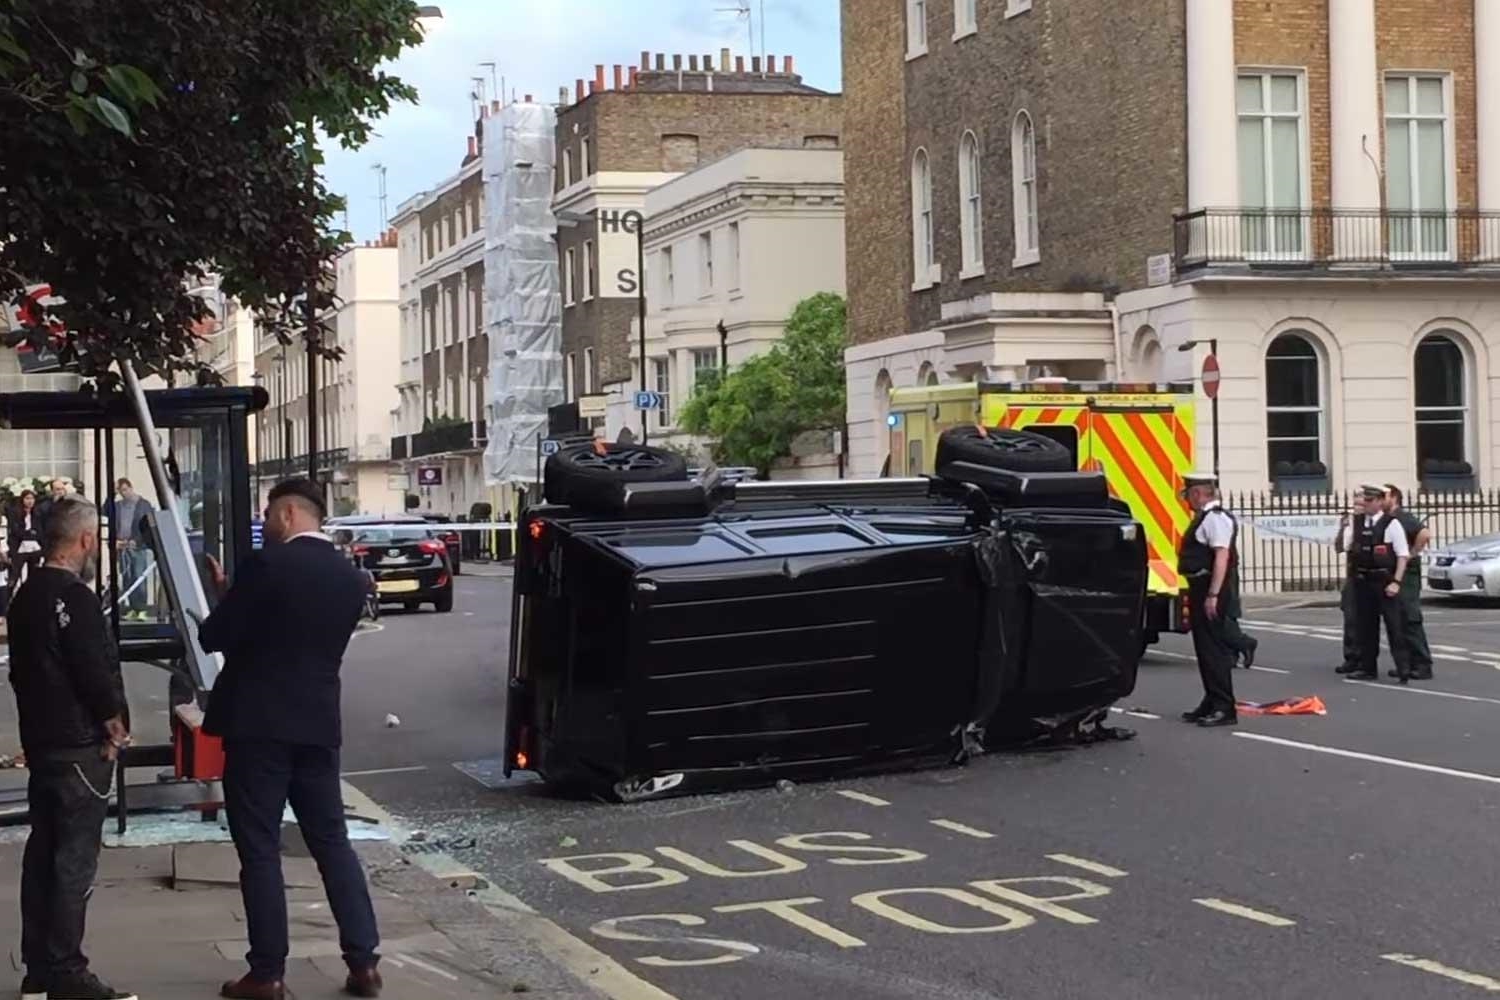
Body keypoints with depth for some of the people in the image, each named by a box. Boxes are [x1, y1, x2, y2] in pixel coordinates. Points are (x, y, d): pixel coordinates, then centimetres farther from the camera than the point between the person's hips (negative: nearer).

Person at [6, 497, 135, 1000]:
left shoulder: (26, 595, 11)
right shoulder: (75, 599, -18)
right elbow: (96, 672, -21)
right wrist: (115, 723, -5)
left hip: (40, 741, 9)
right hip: (78, 746, -9)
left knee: (43, 853, 13)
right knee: (74, 860, -5)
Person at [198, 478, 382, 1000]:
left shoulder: (267, 564, -12)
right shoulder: (350, 577, 8)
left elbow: (214, 637, -9)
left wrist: (224, 598, 13)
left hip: (258, 723, -6)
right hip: (317, 724, 6)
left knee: (259, 850, 1)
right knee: (332, 843, 11)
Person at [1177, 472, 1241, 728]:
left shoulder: (1216, 519, -16)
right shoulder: (1204, 518, 16)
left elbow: (1222, 557, -24)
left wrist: (1213, 596, -27)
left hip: (1212, 591, -10)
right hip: (1201, 589, 10)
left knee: (1214, 648, -8)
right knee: (1204, 647, 16)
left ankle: (1224, 708, -5)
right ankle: (1212, 704, 26)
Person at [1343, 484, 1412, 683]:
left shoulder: (1391, 524, -8)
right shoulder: (1355, 522, 7)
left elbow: (1402, 555, -10)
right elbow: (1347, 547, 14)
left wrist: (1396, 582, -15)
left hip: (1384, 581, -5)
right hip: (1362, 581, 6)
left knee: (1394, 625, -6)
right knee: (1365, 626, 11)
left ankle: (1403, 669, -6)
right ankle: (1367, 668, 20)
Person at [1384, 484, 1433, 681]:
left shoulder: (1402, 517, -13)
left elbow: (1425, 534, -28)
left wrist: (1412, 554, -19)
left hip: (1406, 574, -9)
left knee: (1411, 620, -8)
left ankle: (1423, 666, -5)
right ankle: (1408, 664, 17)